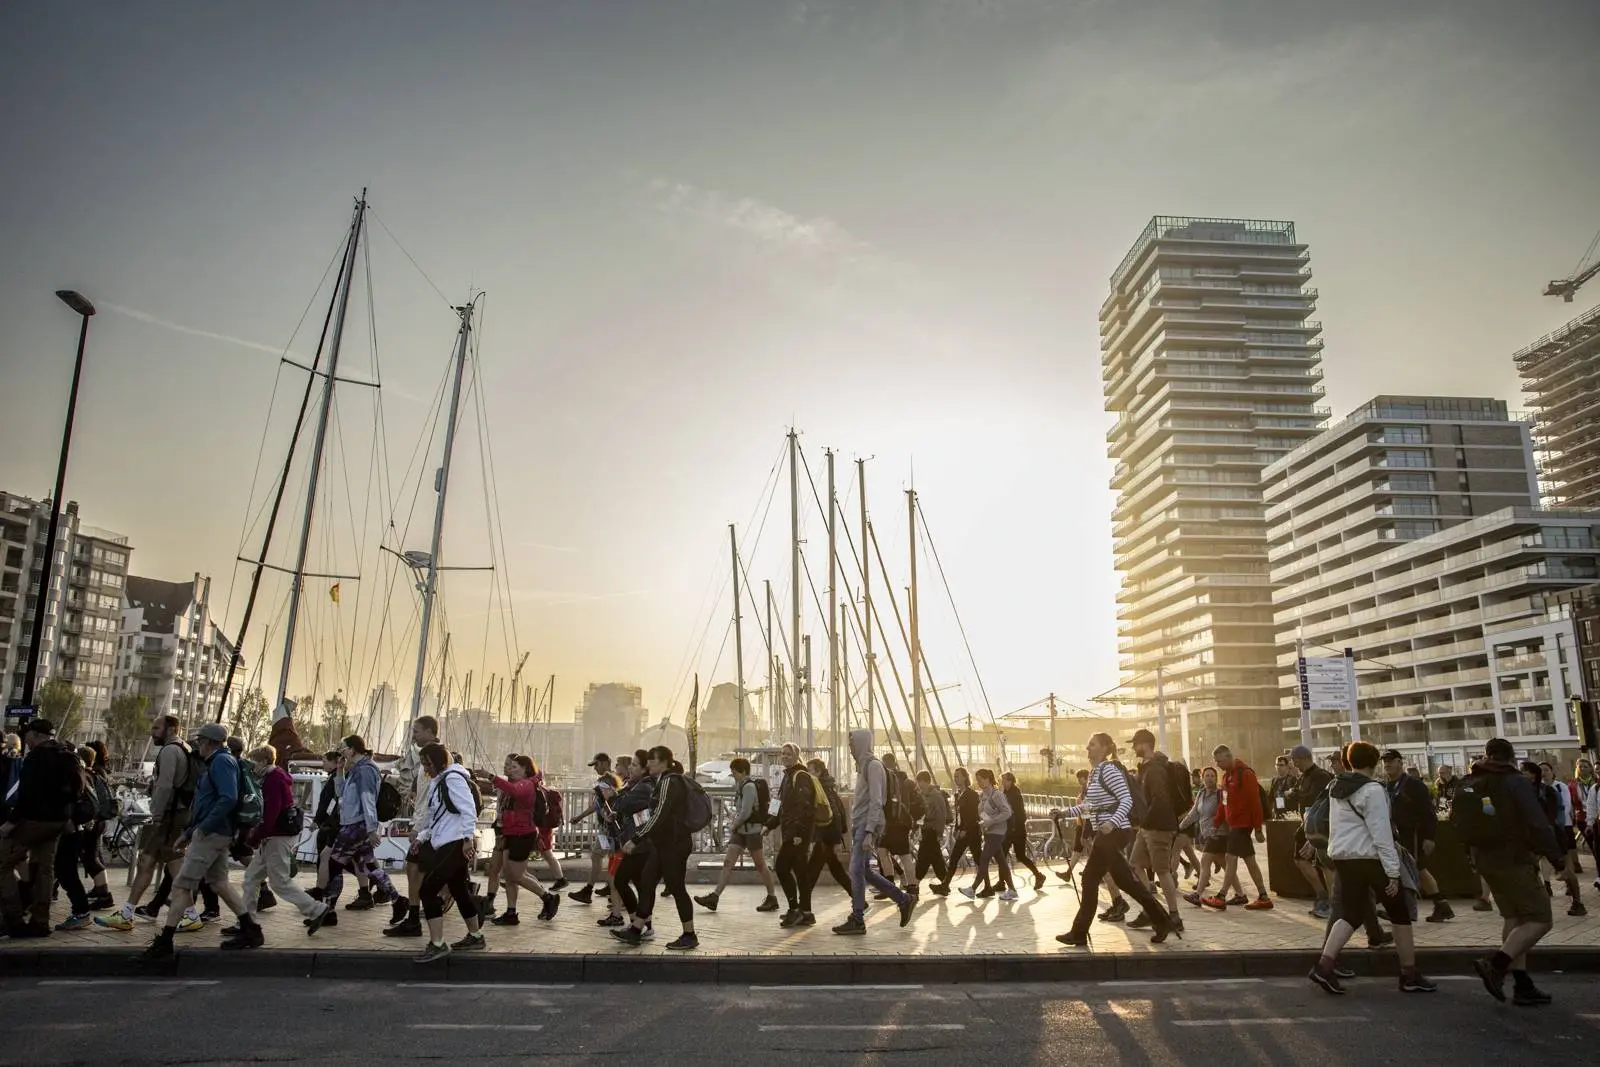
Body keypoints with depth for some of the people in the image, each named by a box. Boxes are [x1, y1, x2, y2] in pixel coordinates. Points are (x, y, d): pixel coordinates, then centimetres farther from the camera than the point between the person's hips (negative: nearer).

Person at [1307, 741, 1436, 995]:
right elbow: (1381, 833, -17)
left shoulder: (1336, 787, 11)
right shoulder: (1372, 789, -14)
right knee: (1401, 914, 10)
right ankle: (1409, 976, 17)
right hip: (1370, 858, -7)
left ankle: (1324, 965, -6)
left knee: (1351, 914, 10)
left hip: (1341, 857, 7)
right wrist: (1393, 873, -16)